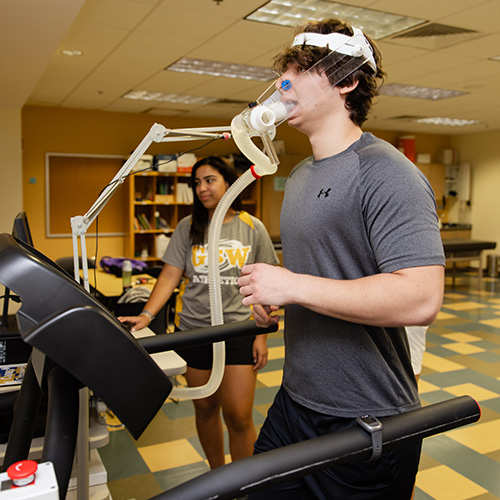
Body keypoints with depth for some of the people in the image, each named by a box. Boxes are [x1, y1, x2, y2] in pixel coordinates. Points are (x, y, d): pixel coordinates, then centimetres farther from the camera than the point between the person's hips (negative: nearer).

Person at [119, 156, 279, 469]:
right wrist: (147, 314, -17)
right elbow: (171, 275, -3)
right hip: (194, 329, 2)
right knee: (205, 408, 14)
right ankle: (217, 475, 36)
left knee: (239, 416, -3)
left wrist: (261, 335, -3)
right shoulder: (188, 227, 2)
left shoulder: (253, 228, -1)